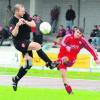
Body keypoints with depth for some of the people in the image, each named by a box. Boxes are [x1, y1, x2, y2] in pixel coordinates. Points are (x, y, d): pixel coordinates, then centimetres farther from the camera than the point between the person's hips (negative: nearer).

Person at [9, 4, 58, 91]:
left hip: (26, 42, 7)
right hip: (19, 43, -7)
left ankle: (16, 79, 20)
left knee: (28, 64, 5)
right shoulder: (13, 21, -16)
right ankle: (50, 63, -20)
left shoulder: (25, 16, 0)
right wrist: (18, 25, -42)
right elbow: (14, 34, -27)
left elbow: (33, 25, -8)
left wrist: (25, 22, -24)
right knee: (37, 46, -29)